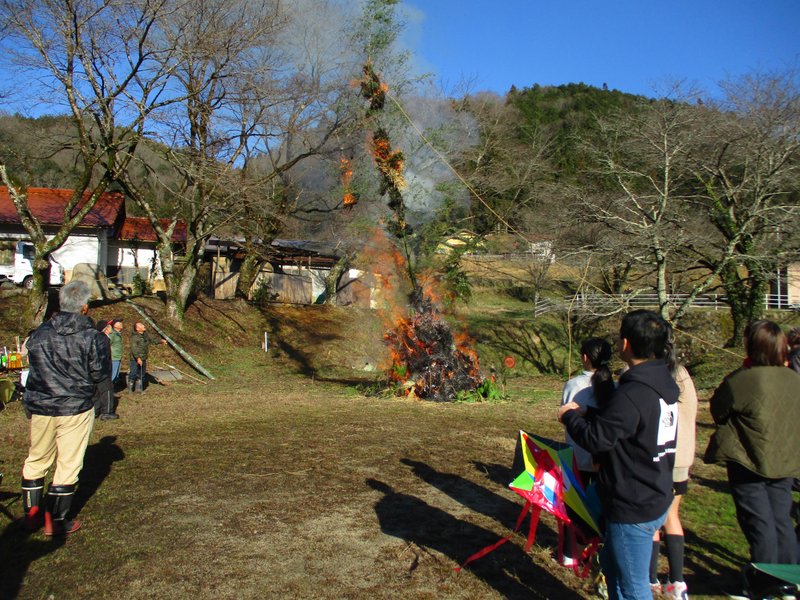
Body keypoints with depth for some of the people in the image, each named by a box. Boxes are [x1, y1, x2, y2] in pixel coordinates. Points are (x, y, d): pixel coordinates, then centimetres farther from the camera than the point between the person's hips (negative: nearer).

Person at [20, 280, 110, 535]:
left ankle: (31, 514, 29)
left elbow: (32, 362, 9)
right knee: (68, 465, 7)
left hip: (40, 408, 4)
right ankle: (56, 521, 15)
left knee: (36, 461, 20)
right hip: (75, 410, -4)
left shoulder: (39, 334, -2)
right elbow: (101, 374, -8)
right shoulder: (93, 338, -14)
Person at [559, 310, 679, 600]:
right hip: (655, 497, 10)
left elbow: (595, 438, -24)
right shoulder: (663, 383, 4)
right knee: (612, 563, 27)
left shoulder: (633, 393, -28)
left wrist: (570, 415, -7)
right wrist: (588, 414, 8)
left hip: (634, 508, -10)